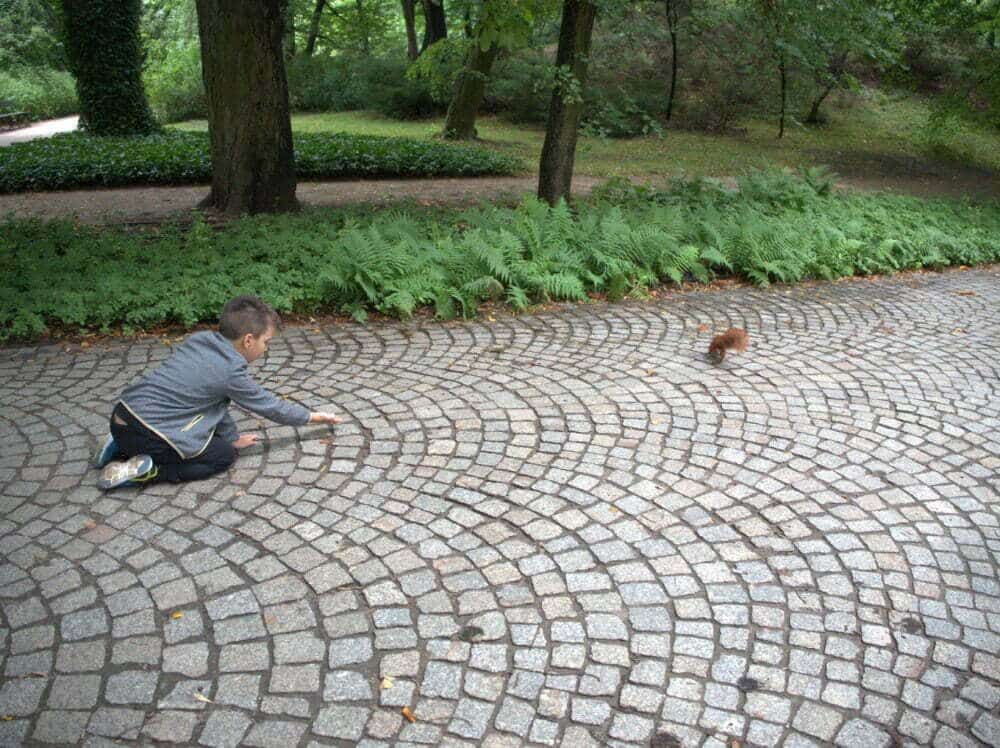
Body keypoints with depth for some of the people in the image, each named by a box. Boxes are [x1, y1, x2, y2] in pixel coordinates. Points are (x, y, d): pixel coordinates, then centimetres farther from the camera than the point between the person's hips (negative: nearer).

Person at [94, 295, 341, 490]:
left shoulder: (201, 339, 8)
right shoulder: (231, 371, -13)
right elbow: (270, 406, 0)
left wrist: (232, 438, 20)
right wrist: (313, 417, 13)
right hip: (144, 433, -8)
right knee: (225, 455, 6)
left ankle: (120, 449, 17)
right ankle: (147, 471, -6)